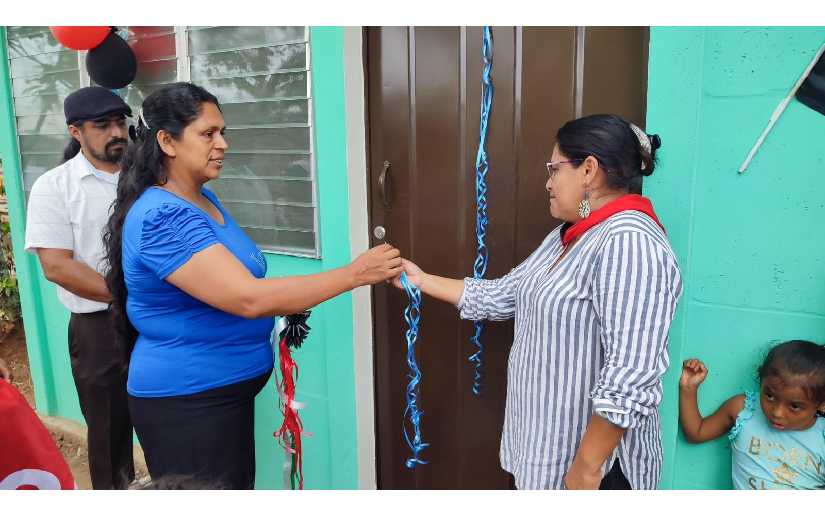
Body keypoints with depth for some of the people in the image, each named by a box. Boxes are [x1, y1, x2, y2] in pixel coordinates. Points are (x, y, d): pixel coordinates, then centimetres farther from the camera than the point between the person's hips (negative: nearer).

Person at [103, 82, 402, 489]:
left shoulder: (203, 198, 6)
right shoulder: (163, 217, -24)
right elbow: (248, 298, -32)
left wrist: (286, 303, 3)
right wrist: (354, 273, -29)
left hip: (223, 390, 9)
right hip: (185, 401, -9)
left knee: (236, 487, 23)